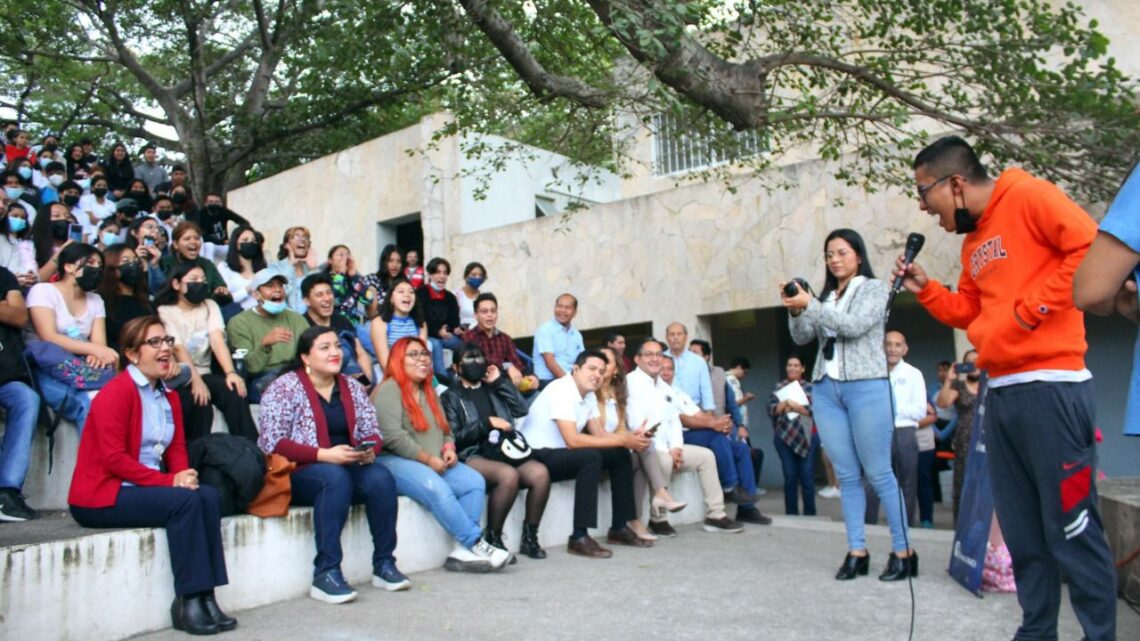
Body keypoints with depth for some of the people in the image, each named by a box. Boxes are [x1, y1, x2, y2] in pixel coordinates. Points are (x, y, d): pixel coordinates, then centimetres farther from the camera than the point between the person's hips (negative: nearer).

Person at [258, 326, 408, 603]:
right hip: (297, 474, -4)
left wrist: (369, 450, -12)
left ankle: (384, 564, -15)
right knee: (335, 477, -36)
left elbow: (372, 433, 12)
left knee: (381, 478, -26)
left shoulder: (352, 388, 12)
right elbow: (272, 443, -13)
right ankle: (325, 574, -30)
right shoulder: (285, 388, -4)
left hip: (349, 468, 5)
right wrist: (324, 455, -22)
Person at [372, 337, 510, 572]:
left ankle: (462, 550, -23)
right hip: (394, 461, -8)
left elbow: (446, 430, 23)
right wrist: (428, 459, -15)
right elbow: (392, 437, -17)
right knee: (438, 490, -34)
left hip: (436, 463, 8)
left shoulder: (429, 392, 21)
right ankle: (476, 544, -24)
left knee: (475, 482, -18)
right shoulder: (389, 390, -5)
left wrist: (448, 449, 0)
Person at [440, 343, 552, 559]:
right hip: (472, 456, -4)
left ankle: (530, 537, -11)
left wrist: (500, 381, 12)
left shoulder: (493, 389, 26)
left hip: (504, 451, 5)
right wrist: (487, 423, -6)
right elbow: (454, 438, 0)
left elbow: (521, 410, 10)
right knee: (508, 475, -36)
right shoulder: (451, 396, 12)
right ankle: (493, 539, -20)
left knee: (540, 473, -25)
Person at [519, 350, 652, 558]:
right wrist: (621, 440, -26)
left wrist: (630, 437, -14)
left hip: (561, 453, 10)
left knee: (621, 455, 1)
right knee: (591, 457, -32)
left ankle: (619, 528, 9)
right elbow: (572, 440, -30)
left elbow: (600, 434, 6)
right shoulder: (561, 390, -21)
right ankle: (579, 538, -28)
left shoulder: (589, 395, 9)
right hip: (536, 456, -10)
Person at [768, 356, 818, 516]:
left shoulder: (810, 387, 7)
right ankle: (791, 513, 6)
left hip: (807, 436, -1)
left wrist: (796, 405, -15)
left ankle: (810, 513, 5)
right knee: (790, 476, 1)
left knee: (807, 475, -3)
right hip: (785, 437, 1)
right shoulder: (778, 387, 11)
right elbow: (771, 410, 1)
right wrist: (784, 404, -16)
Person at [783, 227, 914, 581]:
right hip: (826, 389, 5)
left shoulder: (874, 288, 4)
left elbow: (854, 325, -13)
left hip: (866, 386, -4)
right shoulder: (826, 296, 16)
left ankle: (903, 551, 4)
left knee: (878, 473, -4)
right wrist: (795, 310, -8)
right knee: (847, 475, 5)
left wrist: (810, 305, -16)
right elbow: (802, 338, 9)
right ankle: (857, 551, 9)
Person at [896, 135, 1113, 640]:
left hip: (1050, 387, -9)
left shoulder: (1028, 196, -6)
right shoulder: (971, 243, 18)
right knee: (1021, 529, 14)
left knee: (1070, 527, -2)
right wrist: (925, 289, 11)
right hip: (1000, 393, 9)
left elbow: (1093, 248, -16)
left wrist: (1032, 308, -15)